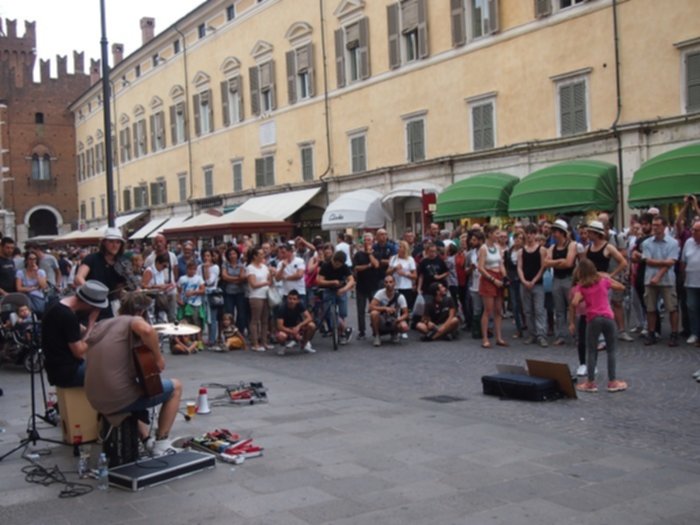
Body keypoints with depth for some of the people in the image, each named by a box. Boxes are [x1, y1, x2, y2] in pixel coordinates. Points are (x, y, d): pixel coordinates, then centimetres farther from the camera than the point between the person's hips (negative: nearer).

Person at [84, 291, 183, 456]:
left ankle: (146, 441, 32)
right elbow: (146, 330, -32)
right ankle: (161, 444, 12)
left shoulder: (100, 325, 13)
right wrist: (158, 357, -16)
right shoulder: (132, 321, -8)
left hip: (97, 401, 7)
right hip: (120, 399, -7)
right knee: (176, 387, 13)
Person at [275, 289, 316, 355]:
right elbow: (280, 326, -27)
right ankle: (287, 344, 0)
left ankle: (304, 344, 3)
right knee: (280, 336, -39)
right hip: (286, 329, -3)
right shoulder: (282, 308, -23)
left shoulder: (299, 305, -14)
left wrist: (298, 326, -37)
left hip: (297, 327, 3)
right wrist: (294, 333, -36)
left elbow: (309, 318, -23)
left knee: (311, 326, -25)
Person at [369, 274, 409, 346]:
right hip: (382, 321, -1)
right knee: (374, 313, -33)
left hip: (394, 321, 1)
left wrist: (400, 318, -35)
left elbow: (405, 314, -12)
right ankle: (377, 336, -10)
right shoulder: (380, 293, -14)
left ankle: (395, 333, 7)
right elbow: (371, 307, -22)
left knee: (404, 327, -31)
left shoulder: (400, 296, -13)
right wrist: (385, 308, -34)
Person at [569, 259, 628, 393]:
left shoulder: (580, 286, 3)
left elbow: (574, 303, -12)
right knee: (611, 350, 12)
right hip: (608, 317, 2)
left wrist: (572, 322, -5)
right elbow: (621, 287, 25)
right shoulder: (603, 280, 11)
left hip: (593, 319, -2)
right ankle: (612, 382, 13)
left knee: (591, 351, 6)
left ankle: (591, 383, 6)